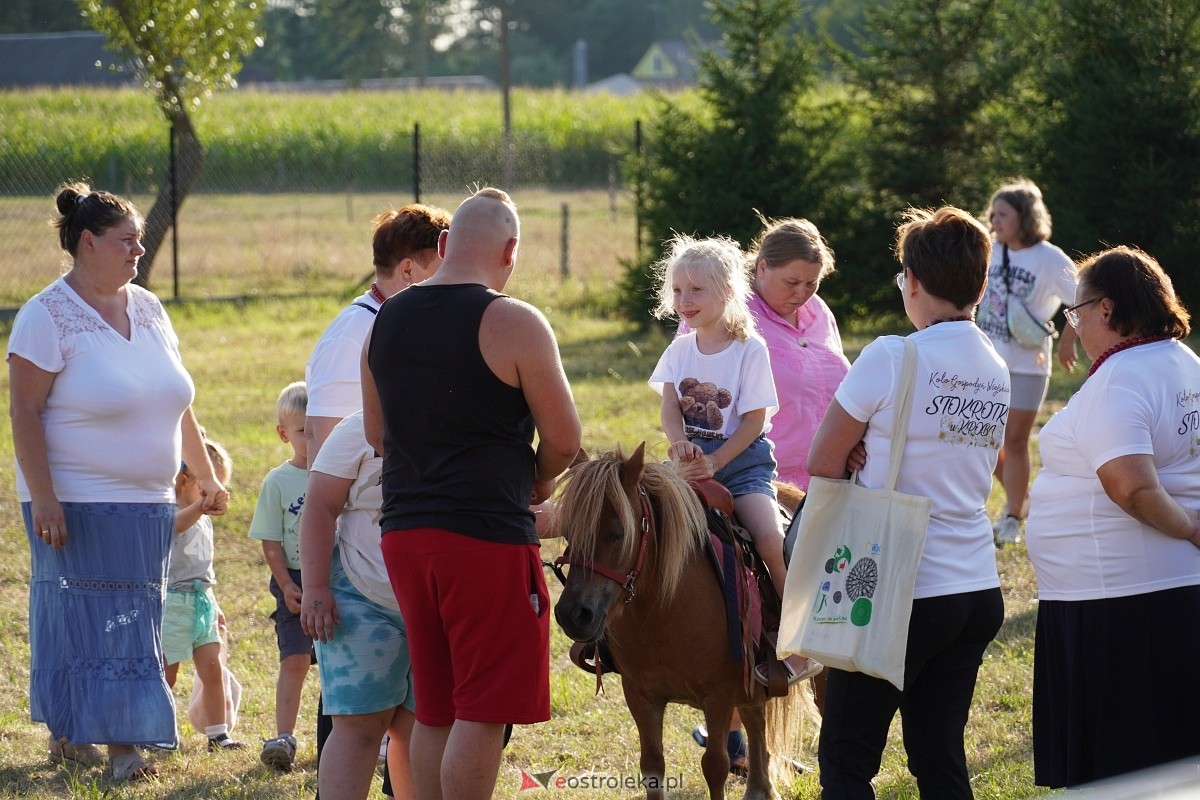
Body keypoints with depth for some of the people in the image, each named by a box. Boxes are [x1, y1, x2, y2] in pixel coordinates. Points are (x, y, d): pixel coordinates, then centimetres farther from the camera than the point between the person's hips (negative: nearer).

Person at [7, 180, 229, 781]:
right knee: (88, 619, -6)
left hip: (148, 505, 7)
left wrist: (205, 476, 21)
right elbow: (24, 411, -13)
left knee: (134, 619, 7)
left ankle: (125, 739, 12)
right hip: (79, 504, -7)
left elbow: (177, 405, 19)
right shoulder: (49, 316, -10)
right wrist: (42, 499, -20)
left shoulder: (146, 309, 11)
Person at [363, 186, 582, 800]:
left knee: (434, 713, 14)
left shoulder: (385, 322, 9)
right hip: (487, 534, -7)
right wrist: (538, 485, 11)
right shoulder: (514, 323, -11)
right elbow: (564, 439, -8)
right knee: (483, 713, -3)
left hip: (404, 530, 7)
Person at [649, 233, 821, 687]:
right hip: (693, 459, 5)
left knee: (770, 539, -25)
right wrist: (681, 445, -21)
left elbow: (753, 422, -11)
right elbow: (670, 409, 0)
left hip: (742, 459, -5)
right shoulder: (680, 351, 7)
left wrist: (714, 463, -20)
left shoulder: (750, 350, -9)